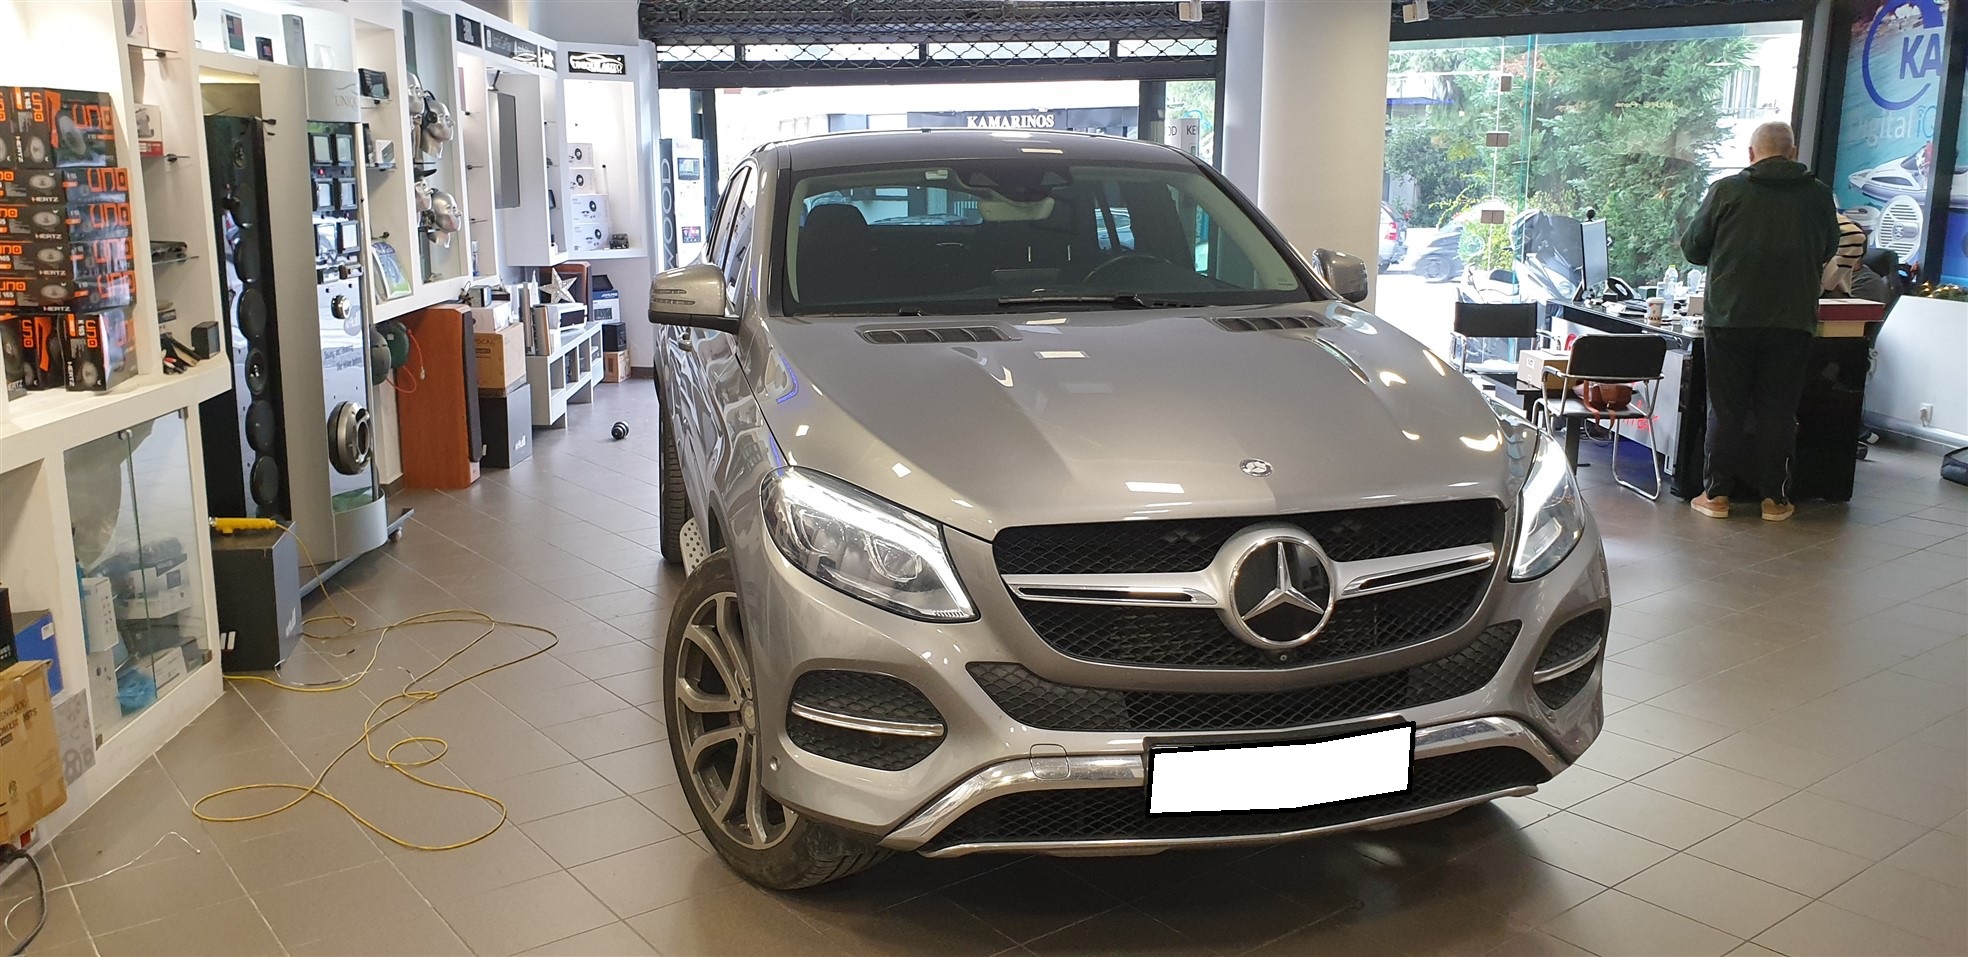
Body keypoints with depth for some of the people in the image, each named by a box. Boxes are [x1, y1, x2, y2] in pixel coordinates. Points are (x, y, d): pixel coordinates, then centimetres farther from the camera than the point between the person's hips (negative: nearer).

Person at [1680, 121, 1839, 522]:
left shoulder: (1726, 191, -3)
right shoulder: (1818, 195, 2)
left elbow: (1693, 247, 5)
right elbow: (1828, 250, 16)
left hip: (1730, 319, -1)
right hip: (1793, 320, 1)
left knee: (1726, 409, 7)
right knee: (1779, 410, 8)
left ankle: (1716, 493, 10)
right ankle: (1774, 497, 12)